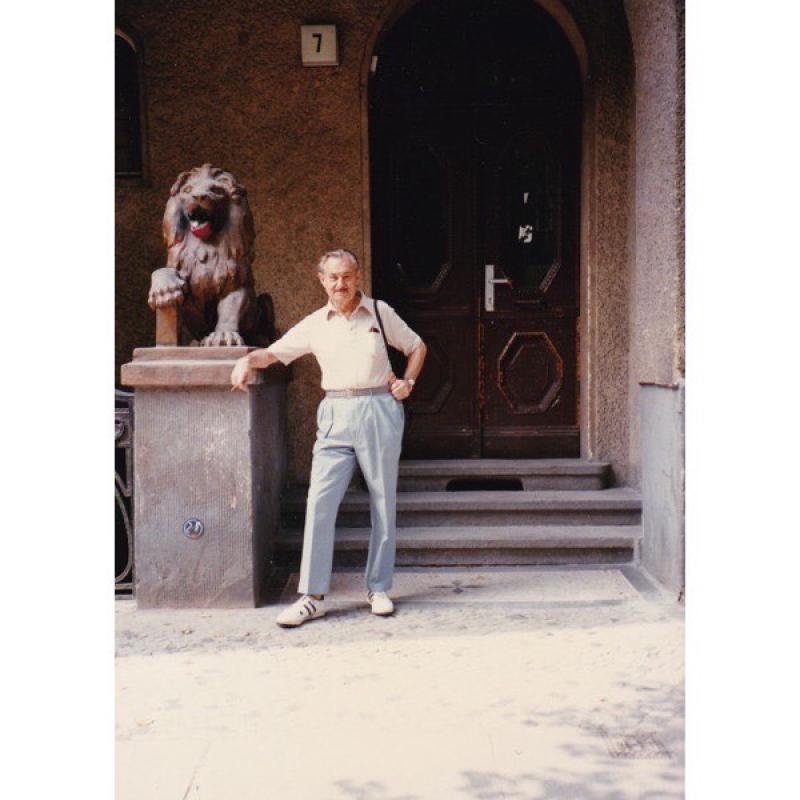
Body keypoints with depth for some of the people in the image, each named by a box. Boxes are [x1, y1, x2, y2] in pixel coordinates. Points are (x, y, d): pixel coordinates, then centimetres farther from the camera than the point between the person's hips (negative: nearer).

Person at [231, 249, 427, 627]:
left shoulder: (380, 313, 7)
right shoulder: (314, 324, 9)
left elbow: (417, 346, 18)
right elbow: (274, 352, 8)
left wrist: (407, 382, 3)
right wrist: (247, 360, -12)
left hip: (380, 411, 0)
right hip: (336, 415, 1)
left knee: (383, 503, 5)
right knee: (320, 501, -9)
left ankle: (378, 589, 17)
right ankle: (313, 596, -4)